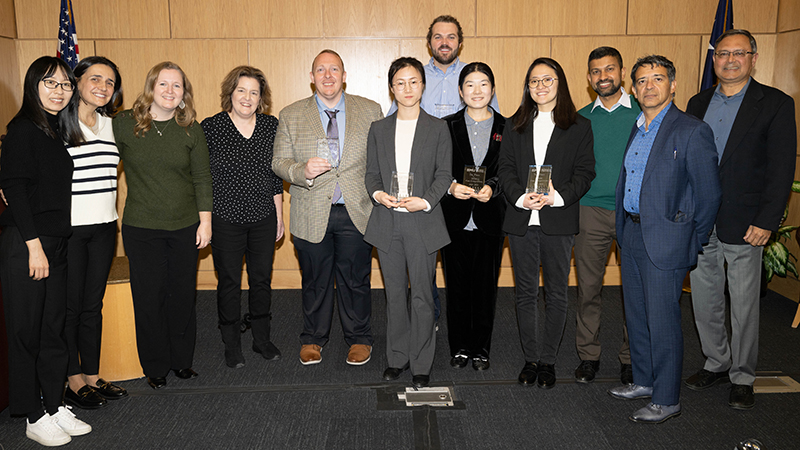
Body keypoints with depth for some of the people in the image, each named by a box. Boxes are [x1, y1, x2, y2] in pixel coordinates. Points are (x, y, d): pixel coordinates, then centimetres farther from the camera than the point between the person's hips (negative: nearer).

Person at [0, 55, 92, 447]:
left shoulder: (57, 132, 15)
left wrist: (49, 247, 10)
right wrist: (34, 246, -17)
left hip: (55, 244, 8)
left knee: (54, 327, 12)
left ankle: (53, 405, 23)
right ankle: (34, 417, 12)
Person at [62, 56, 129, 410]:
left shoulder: (110, 124, 11)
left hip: (103, 227, 6)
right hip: (67, 228, -5)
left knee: (93, 304, 13)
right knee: (69, 306, 4)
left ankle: (92, 376, 23)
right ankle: (74, 381, 17)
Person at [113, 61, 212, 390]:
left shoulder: (191, 130, 2)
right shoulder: (124, 124, -2)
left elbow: (202, 178, 4)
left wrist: (205, 221, 0)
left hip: (185, 227, 2)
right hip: (141, 229, -1)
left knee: (183, 294, 10)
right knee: (149, 296, 5)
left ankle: (181, 359, 27)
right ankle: (155, 366, 21)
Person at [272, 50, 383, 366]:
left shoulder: (370, 111, 3)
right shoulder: (291, 116, 4)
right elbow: (279, 162, 2)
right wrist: (304, 171, -19)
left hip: (356, 213, 0)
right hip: (311, 216, 0)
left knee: (355, 280, 10)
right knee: (315, 281, 13)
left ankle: (359, 339, 29)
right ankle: (312, 339, 32)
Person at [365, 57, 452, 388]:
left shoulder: (438, 128, 4)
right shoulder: (378, 129, 12)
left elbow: (444, 174, 0)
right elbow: (372, 172, 10)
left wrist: (425, 201, -16)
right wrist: (378, 193, -11)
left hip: (423, 223, -2)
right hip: (387, 224, 3)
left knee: (422, 296, 1)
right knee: (395, 294, 10)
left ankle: (421, 364, 13)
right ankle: (397, 358, 24)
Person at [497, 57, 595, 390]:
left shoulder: (579, 127, 4)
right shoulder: (516, 126, 12)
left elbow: (585, 172, -1)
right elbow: (505, 168, 5)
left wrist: (558, 196, -17)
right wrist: (520, 197, -13)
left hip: (559, 221, -2)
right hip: (521, 219, 2)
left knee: (556, 293, 5)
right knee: (526, 292, 7)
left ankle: (548, 360, 19)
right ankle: (531, 359, 20)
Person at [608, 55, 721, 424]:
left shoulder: (691, 132, -12)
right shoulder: (636, 130, 12)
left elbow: (709, 194, -10)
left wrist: (692, 242, -4)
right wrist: (624, 228, 11)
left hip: (664, 240, -7)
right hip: (631, 234, 8)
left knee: (662, 321, 1)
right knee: (636, 316, 17)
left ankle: (666, 399, 15)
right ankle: (644, 381, 34)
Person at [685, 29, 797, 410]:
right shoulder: (698, 103, 11)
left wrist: (766, 222, -13)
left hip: (744, 225, -4)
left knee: (744, 306, 6)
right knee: (704, 301, 13)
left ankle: (742, 377, 22)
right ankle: (716, 363, 31)